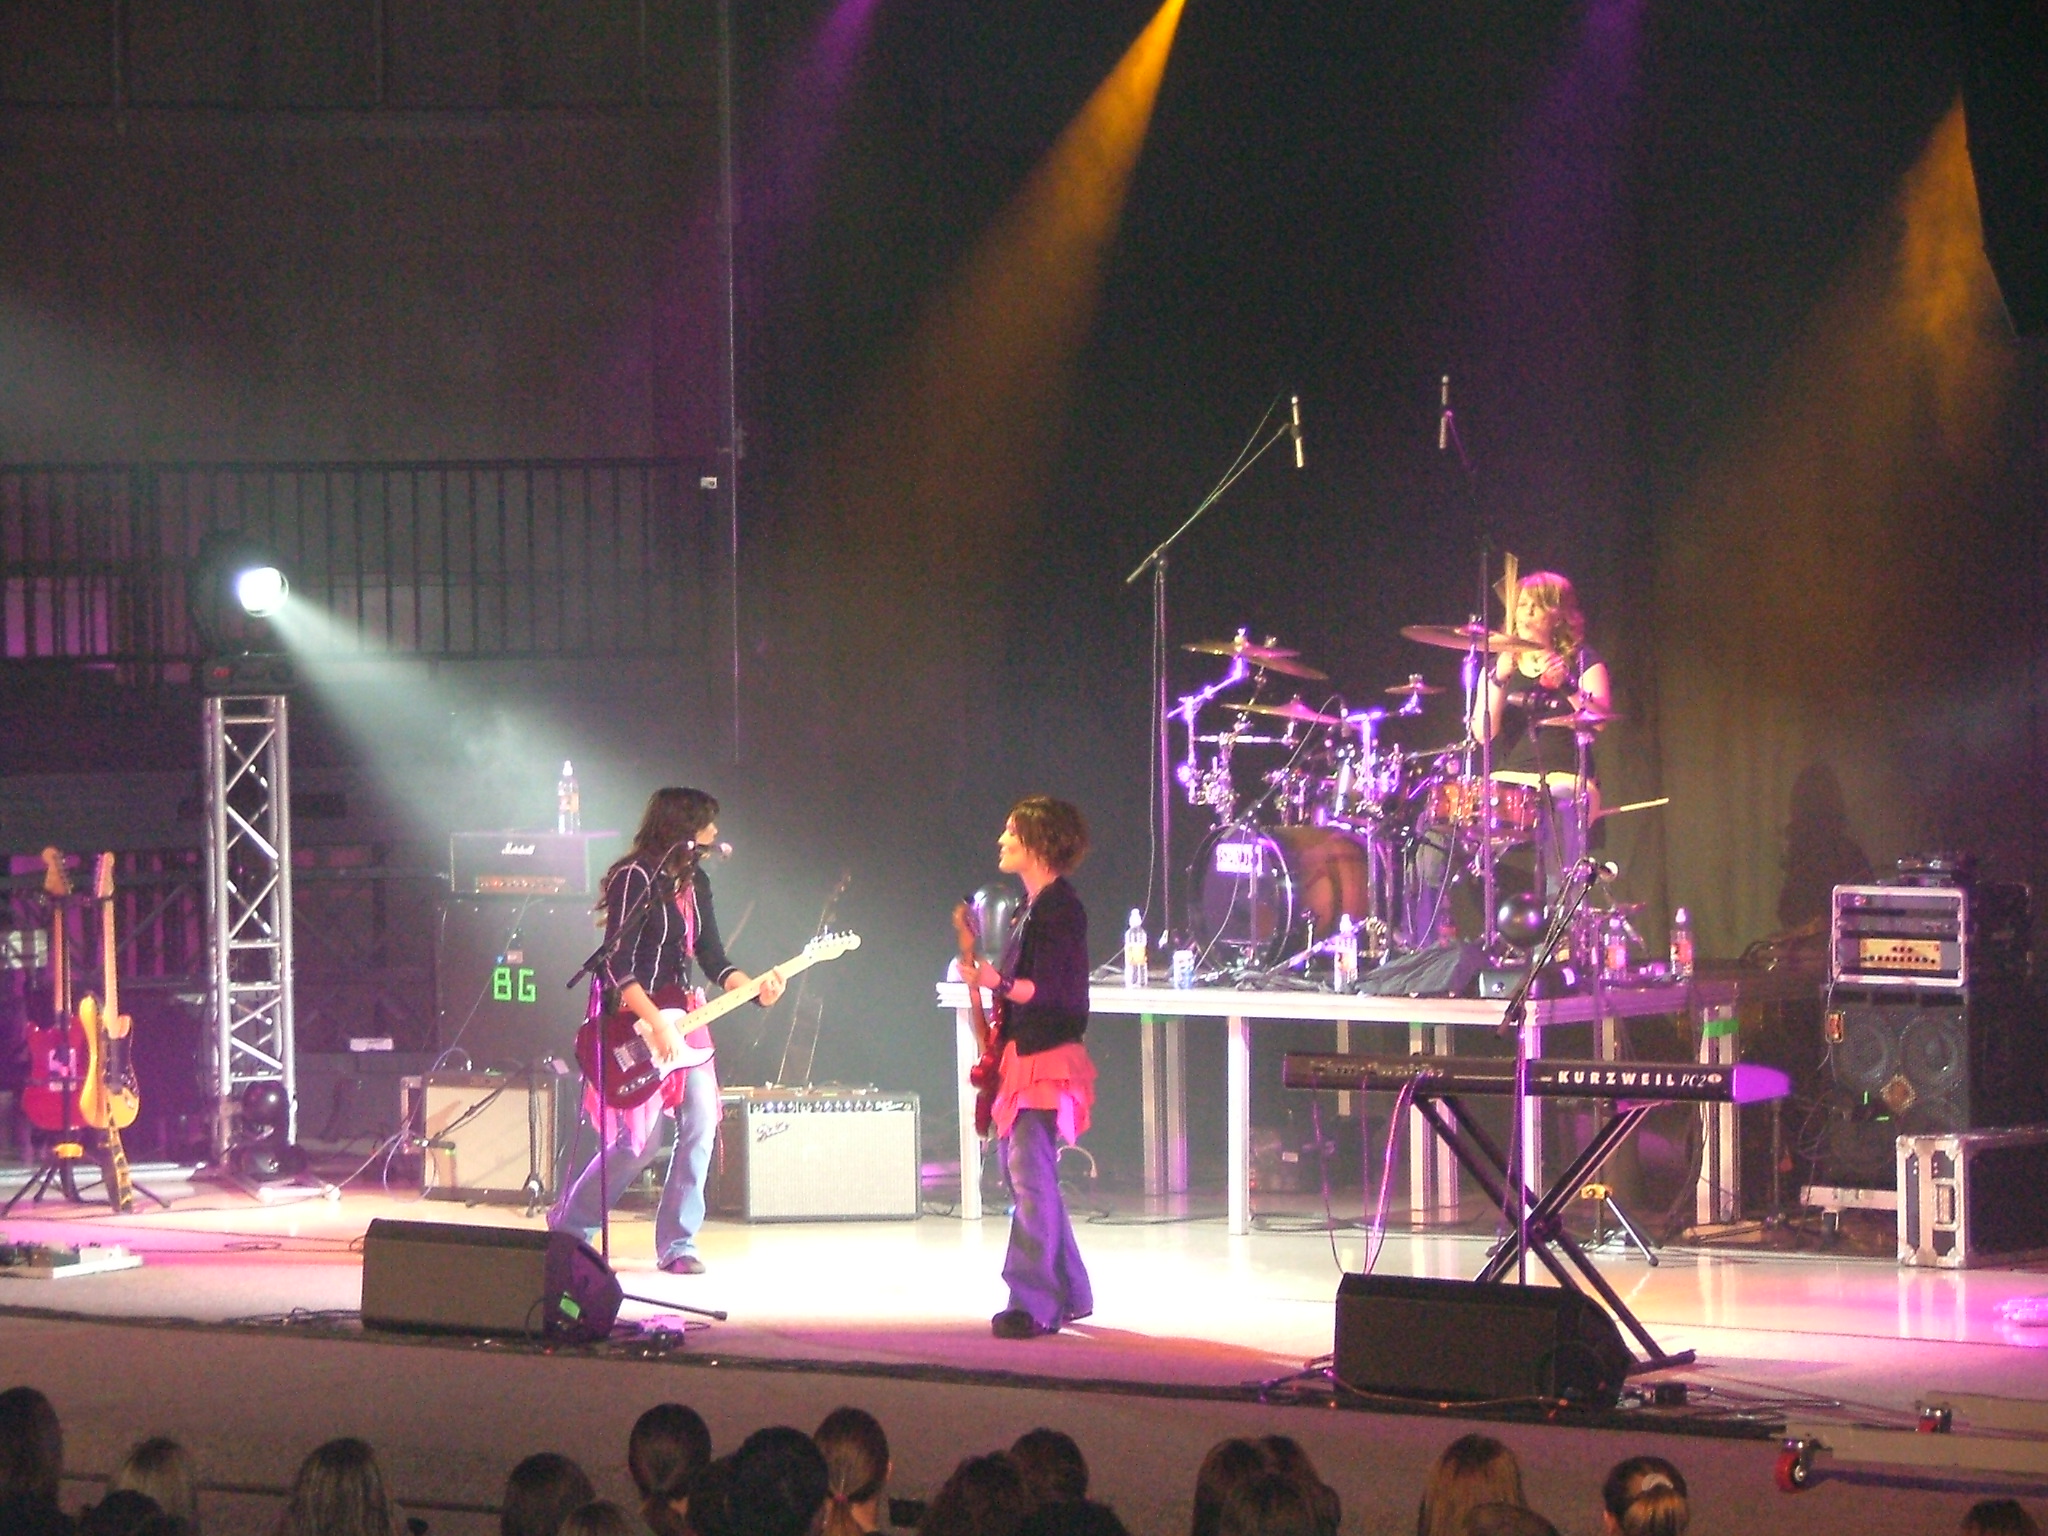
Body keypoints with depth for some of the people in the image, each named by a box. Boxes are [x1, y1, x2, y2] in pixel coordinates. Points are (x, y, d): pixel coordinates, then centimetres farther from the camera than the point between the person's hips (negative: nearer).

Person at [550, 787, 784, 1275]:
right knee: (640, 1140, -8)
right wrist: (655, 1025, -25)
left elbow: (712, 960, 11)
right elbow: (616, 966, -19)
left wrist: (754, 987, -8)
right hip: (632, 1019, -8)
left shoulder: (695, 883, 10)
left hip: (678, 1016, 8)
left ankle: (676, 1243, 2)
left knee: (701, 1124, -5)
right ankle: (567, 1229, 11)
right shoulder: (635, 878, -15)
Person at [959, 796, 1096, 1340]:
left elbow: (1048, 989, -21)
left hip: (1046, 1060, -11)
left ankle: (1034, 1303, -18)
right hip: (1024, 1058, 11)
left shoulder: (1059, 907, -13)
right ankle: (1068, 1294, 23)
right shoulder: (1034, 906, 18)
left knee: (1030, 1174, -15)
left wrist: (1000, 984, -35)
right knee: (1022, 1171, 14)